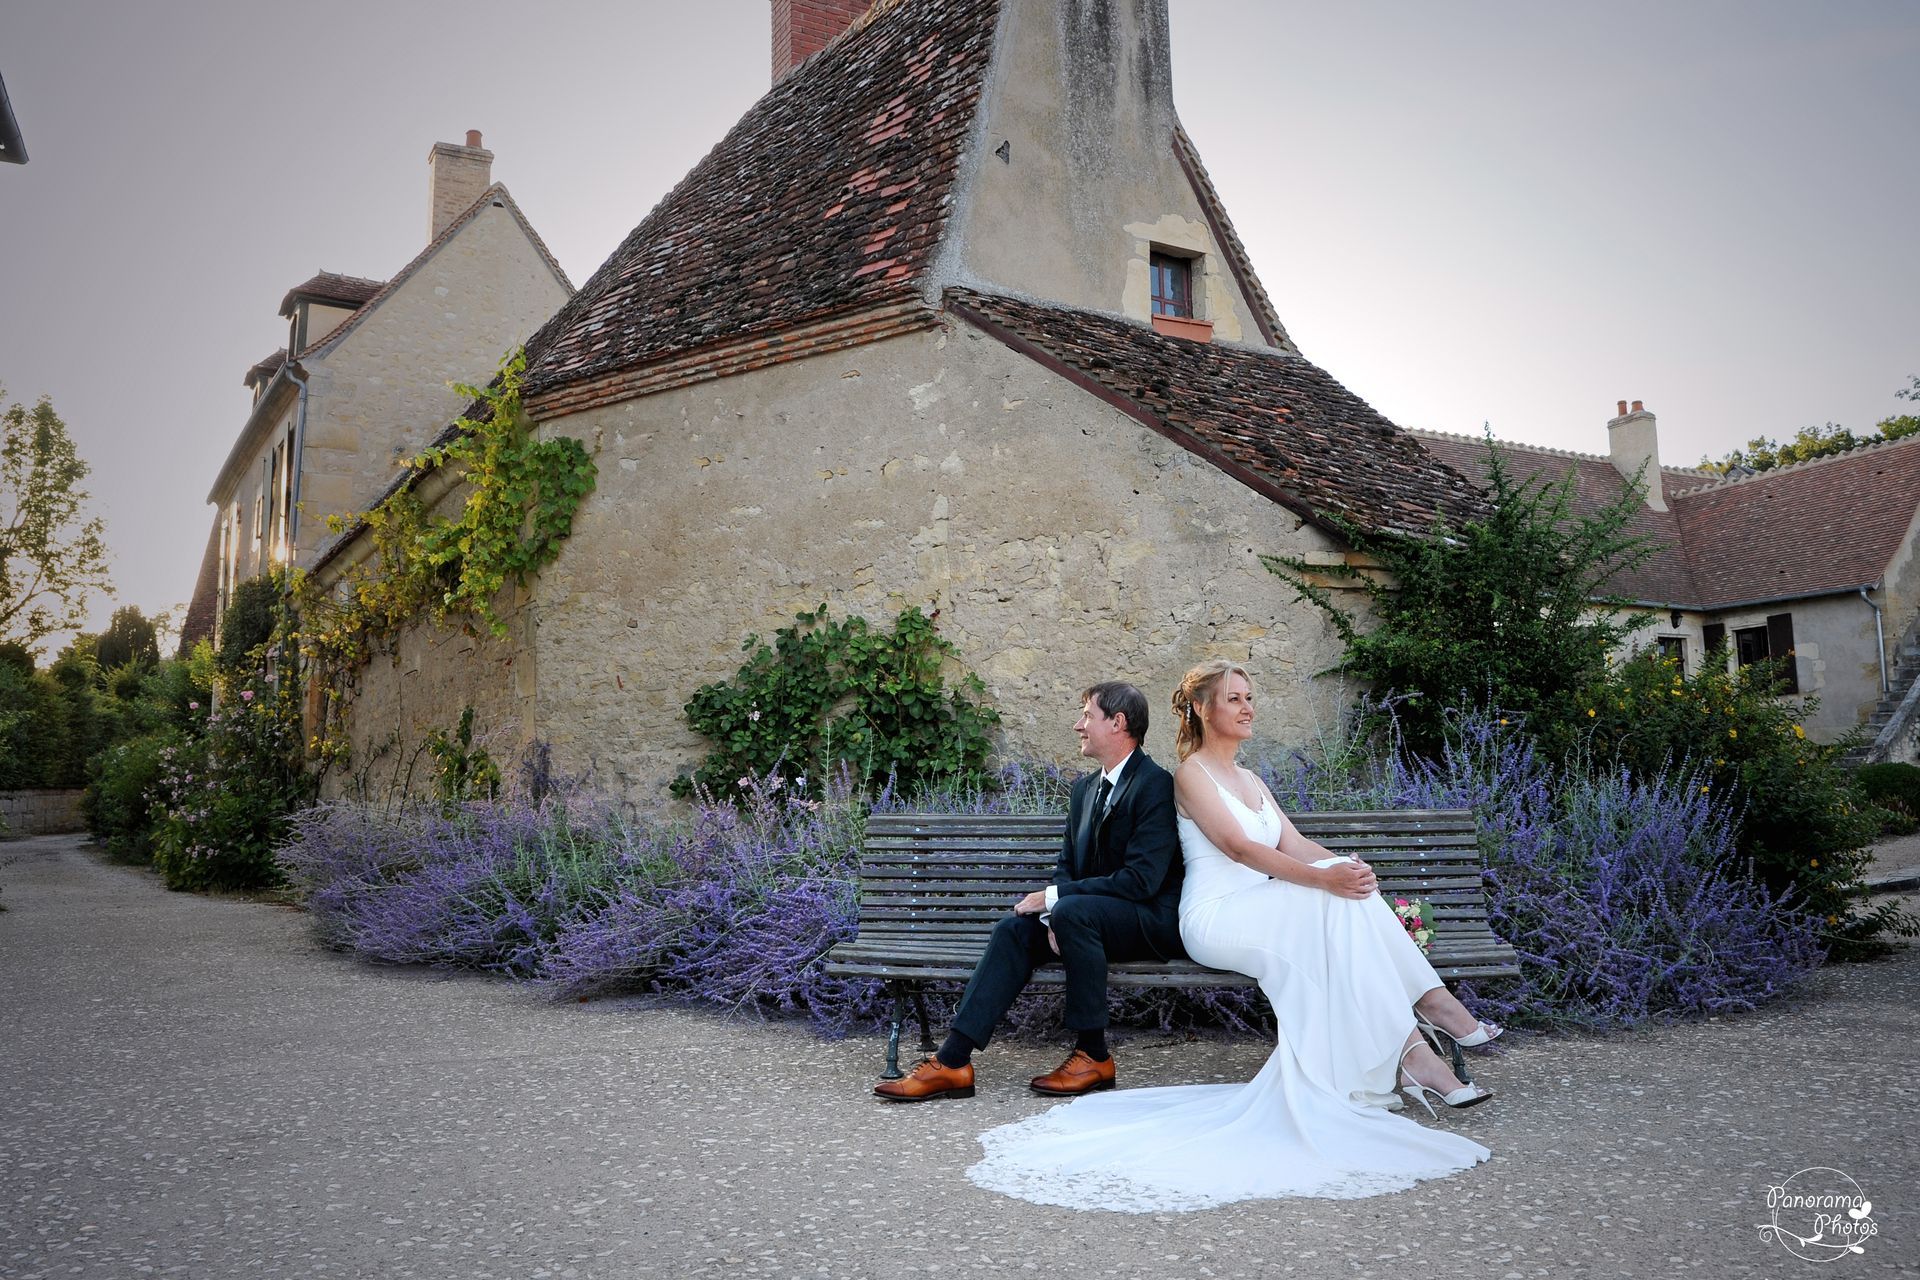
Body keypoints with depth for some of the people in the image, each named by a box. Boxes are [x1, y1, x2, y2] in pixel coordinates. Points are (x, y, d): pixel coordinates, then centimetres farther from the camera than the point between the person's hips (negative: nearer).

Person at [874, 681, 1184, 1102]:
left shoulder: (1156, 785, -14)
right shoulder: (1085, 788, 14)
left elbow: (1141, 879, -22)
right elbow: (1067, 865, 13)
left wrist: (1055, 899, -20)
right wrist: (1053, 914, -10)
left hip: (1152, 921, -8)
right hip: (1088, 913, 8)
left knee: (1074, 909, -34)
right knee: (1015, 929, -14)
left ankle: (1094, 1055, -21)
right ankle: (953, 1060, -20)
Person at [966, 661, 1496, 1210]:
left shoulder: (1250, 779, 23)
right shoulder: (1193, 772, -3)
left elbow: (1292, 843, 8)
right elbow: (1239, 847, -16)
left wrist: (1346, 864, -13)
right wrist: (1323, 878, -26)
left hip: (1261, 912, 7)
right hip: (1217, 915, -7)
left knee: (1349, 891, -21)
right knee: (1335, 906, -27)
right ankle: (1411, 1051, -30)